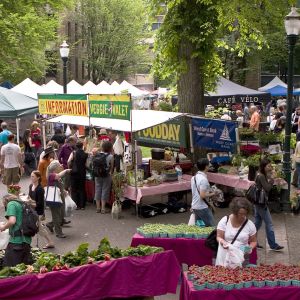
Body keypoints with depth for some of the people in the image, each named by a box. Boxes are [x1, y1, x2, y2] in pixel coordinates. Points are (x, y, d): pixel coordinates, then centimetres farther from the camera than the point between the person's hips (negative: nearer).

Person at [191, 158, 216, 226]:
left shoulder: (194, 177, 8)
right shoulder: (203, 179, -20)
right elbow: (203, 196, -24)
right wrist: (212, 194, -9)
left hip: (194, 206, 9)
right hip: (202, 207, -9)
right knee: (212, 227, -2)